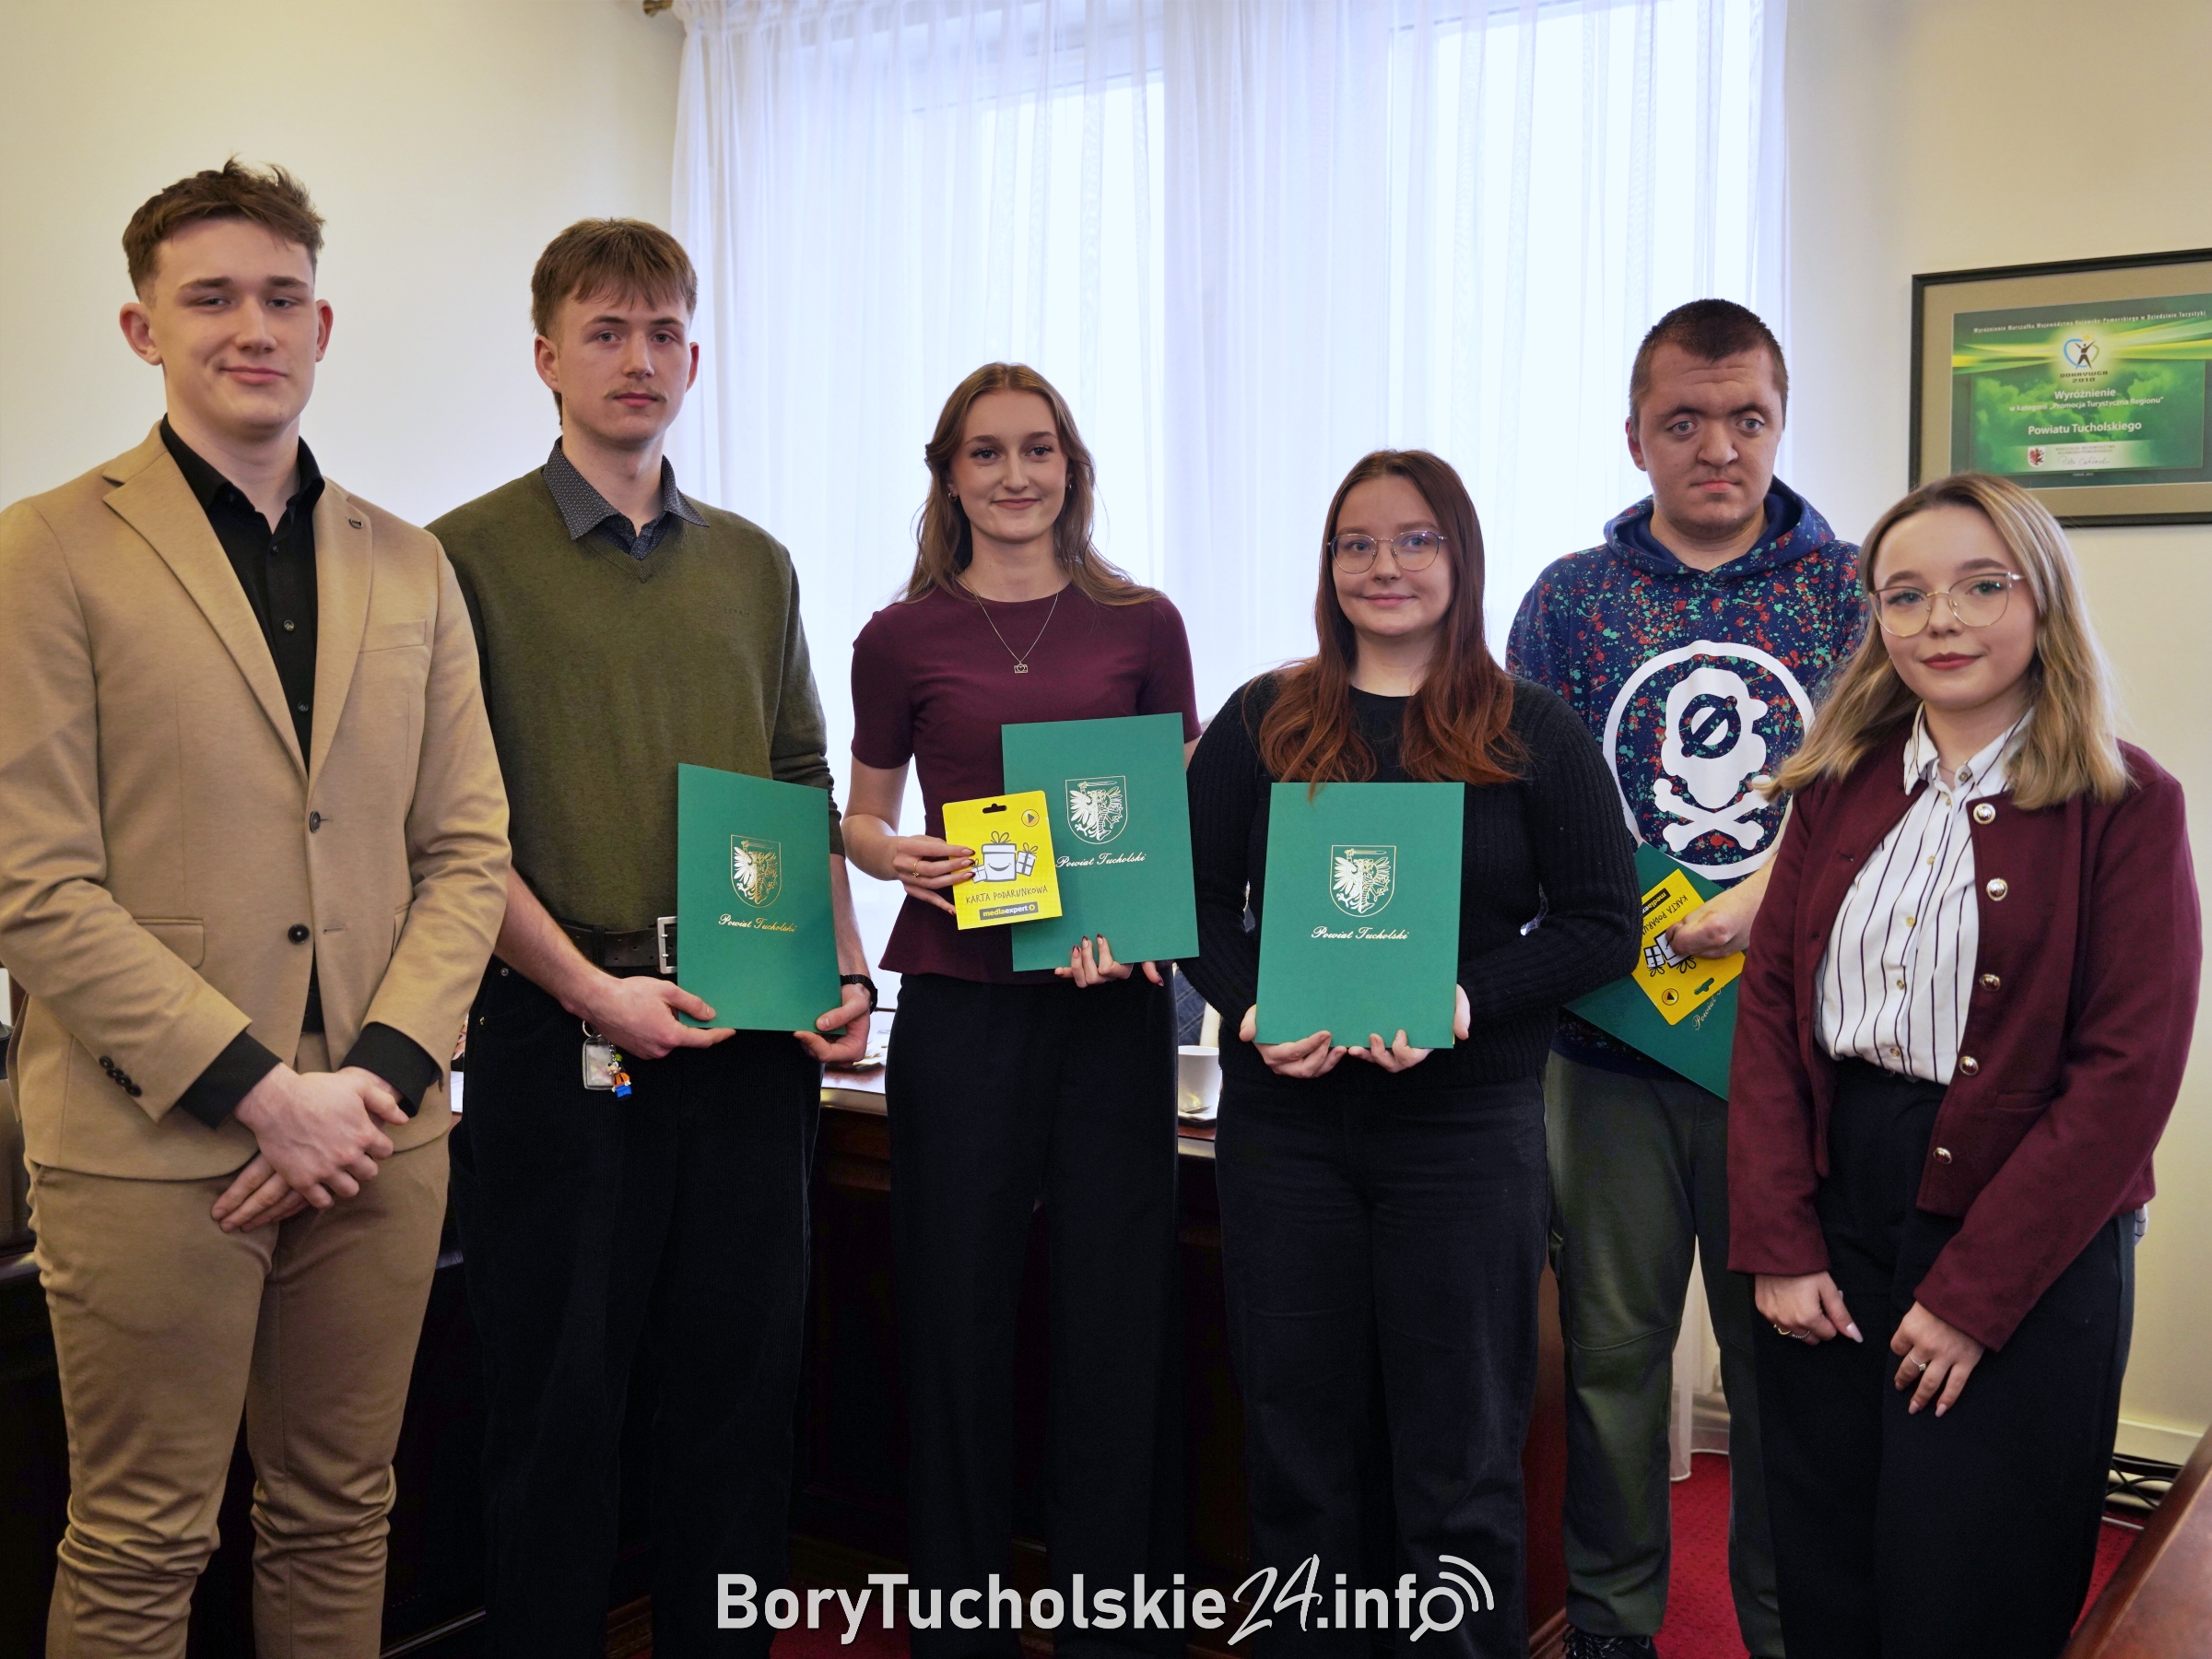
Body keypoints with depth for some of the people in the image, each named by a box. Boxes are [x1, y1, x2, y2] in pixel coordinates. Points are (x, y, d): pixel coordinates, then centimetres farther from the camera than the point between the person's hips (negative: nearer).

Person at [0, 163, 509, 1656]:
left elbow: (469, 849, 8)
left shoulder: (410, 566, 10)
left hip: (380, 1136, 4)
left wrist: (380, 1075, -6)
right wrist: (261, 1092, -14)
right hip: (150, 1145, -4)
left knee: (341, 1520, 15)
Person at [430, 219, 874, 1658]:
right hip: (562, 1032, -4)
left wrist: (845, 973, 3)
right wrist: (588, 985, -15)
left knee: (744, 1379, 11)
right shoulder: (469, 554, 0)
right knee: (561, 1392, 6)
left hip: (752, 1031, 4)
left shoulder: (755, 564, 14)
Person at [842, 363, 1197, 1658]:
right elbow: (864, 816, 12)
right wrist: (895, 856, -10)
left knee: (1119, 1309, 3)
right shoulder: (904, 637, 5)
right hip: (960, 1002, 0)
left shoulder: (1141, 624, 5)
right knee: (959, 1308, 6)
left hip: (1115, 1002, 0)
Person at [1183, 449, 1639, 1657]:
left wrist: (1469, 999, -16)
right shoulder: (1262, 723, 8)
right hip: (1283, 1122, 2)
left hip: (1466, 1127, -2)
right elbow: (1197, 900, 7)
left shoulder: (1531, 732, 2)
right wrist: (1251, 1007, -12)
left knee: (1459, 1458, 7)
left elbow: (1603, 923, -1)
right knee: (1299, 1449, 10)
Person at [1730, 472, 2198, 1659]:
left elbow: (2129, 1069, -12)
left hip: (2025, 1249, -3)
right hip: (1832, 1215, 4)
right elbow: (1769, 1005, 3)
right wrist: (1778, 1245, -6)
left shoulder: (2125, 805, -7)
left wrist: (1972, 1293, -14)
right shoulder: (1840, 785, 6)